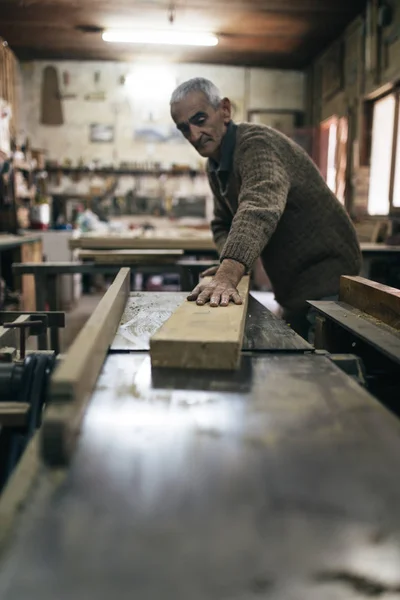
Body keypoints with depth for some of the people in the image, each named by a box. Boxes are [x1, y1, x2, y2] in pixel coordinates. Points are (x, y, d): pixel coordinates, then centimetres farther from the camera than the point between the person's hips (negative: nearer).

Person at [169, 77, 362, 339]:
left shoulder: (257, 142, -22)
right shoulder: (215, 167, 8)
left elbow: (260, 208, -41)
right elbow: (222, 224, 16)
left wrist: (227, 275, -56)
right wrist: (229, 258, -7)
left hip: (324, 281, -9)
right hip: (293, 289, 9)